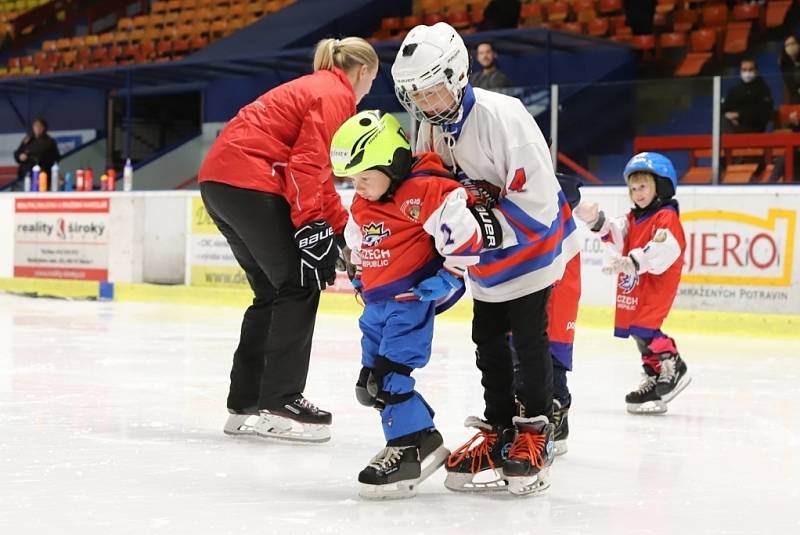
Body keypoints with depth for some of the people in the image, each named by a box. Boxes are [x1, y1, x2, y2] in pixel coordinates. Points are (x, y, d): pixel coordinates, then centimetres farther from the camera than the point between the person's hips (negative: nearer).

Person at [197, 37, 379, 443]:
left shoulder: (312, 89, 26)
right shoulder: (336, 96, -4)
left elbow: (318, 176, 27)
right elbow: (307, 166, -16)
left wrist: (343, 229, 25)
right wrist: (312, 227, -18)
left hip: (218, 181, 10)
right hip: (249, 183, -10)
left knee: (272, 292, 15)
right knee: (299, 287, -3)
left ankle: (245, 404, 17)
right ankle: (278, 403, -4)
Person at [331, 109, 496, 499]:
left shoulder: (427, 191, -17)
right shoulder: (360, 208, 10)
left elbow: (464, 232, -22)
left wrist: (449, 278, -18)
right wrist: (362, 282, 25)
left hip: (413, 296, -9)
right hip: (378, 302, 9)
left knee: (386, 375, -19)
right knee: (370, 384, 8)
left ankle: (413, 444, -11)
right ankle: (422, 435, 18)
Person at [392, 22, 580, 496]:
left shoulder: (501, 115, -29)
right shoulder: (430, 130, -4)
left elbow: (537, 195, -30)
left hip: (533, 244, -7)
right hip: (487, 259, 7)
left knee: (530, 340, -3)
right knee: (488, 342, 9)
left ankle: (535, 431, 10)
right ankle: (498, 428, 20)